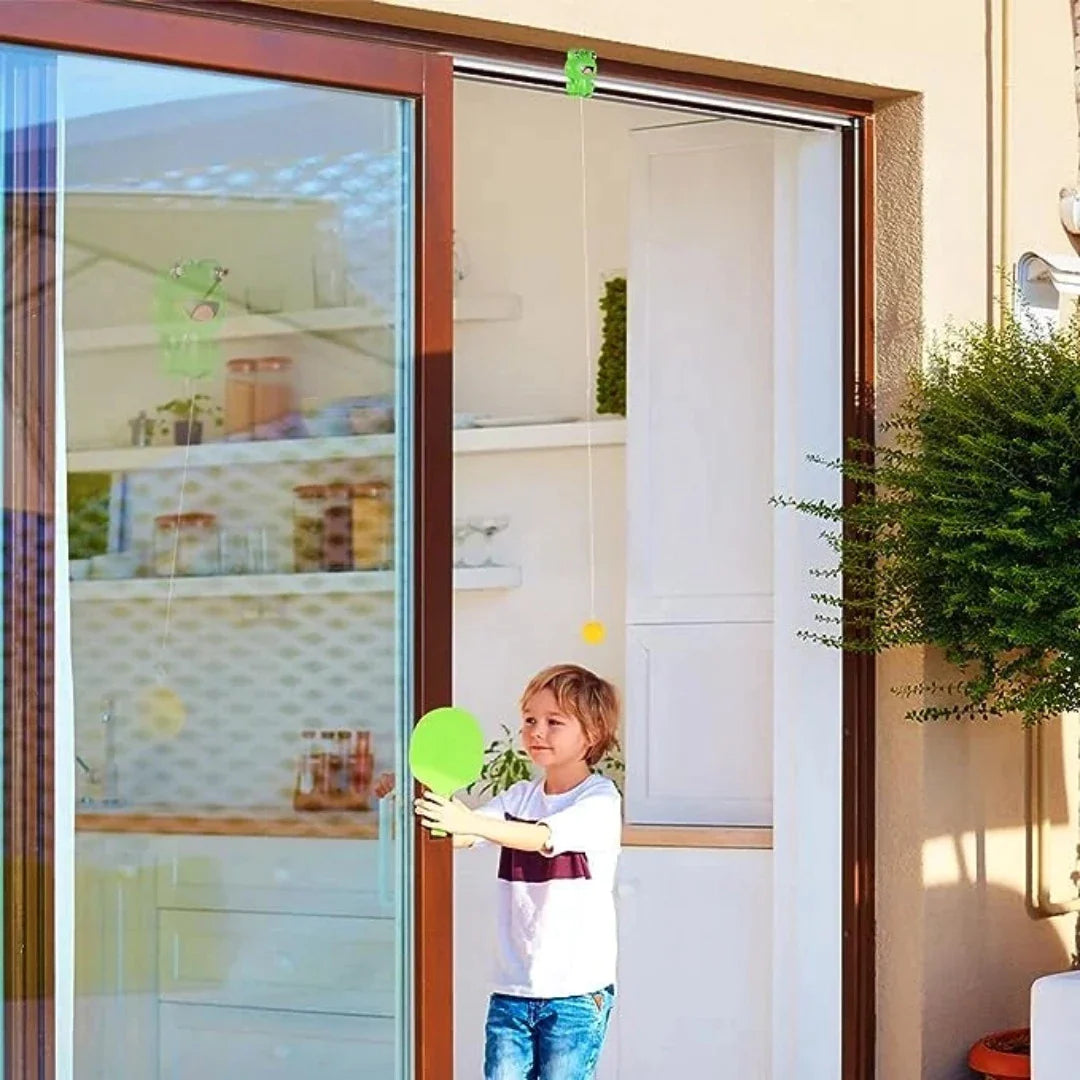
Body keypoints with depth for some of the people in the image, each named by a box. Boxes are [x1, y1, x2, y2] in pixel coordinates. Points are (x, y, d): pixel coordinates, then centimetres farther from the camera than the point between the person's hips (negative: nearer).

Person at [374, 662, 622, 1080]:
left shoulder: (601, 800, -7)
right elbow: (460, 837, -5)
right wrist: (407, 801, -22)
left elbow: (543, 837, -25)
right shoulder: (518, 797, 10)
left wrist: (469, 822, -39)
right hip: (511, 989, 5)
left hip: (576, 994, -4)